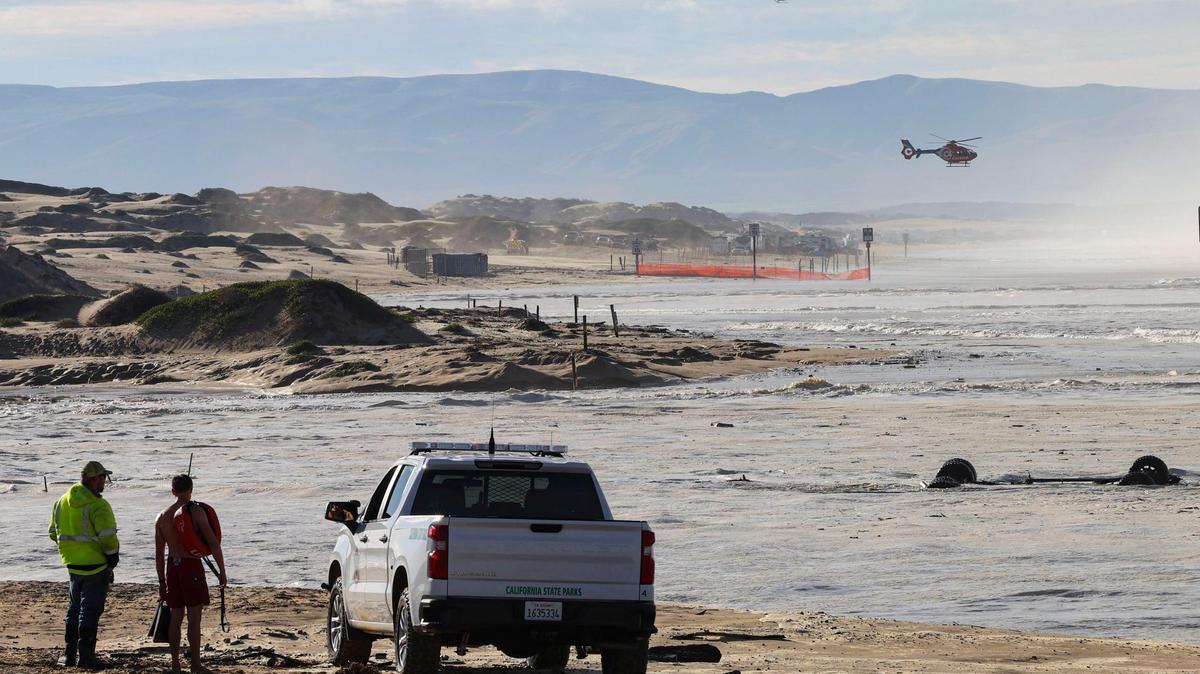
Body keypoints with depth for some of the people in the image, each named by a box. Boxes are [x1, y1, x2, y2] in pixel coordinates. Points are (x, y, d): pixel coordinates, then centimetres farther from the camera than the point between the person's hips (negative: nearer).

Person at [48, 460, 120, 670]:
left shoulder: (62, 502, 7)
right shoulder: (98, 506, -17)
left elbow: (54, 533, 14)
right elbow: (108, 538, -20)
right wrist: (112, 560, -5)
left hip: (73, 564, 7)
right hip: (95, 565, -7)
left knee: (75, 607, 18)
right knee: (91, 609, -2)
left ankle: (70, 654, 21)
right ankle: (86, 656, -3)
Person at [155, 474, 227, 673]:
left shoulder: (162, 517, 10)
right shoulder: (195, 511, -7)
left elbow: (158, 554, 13)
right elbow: (213, 543, -13)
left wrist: (162, 582, 19)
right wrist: (222, 571, -7)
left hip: (172, 567, 5)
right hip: (191, 566, -5)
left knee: (176, 618, 12)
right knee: (194, 618, -3)